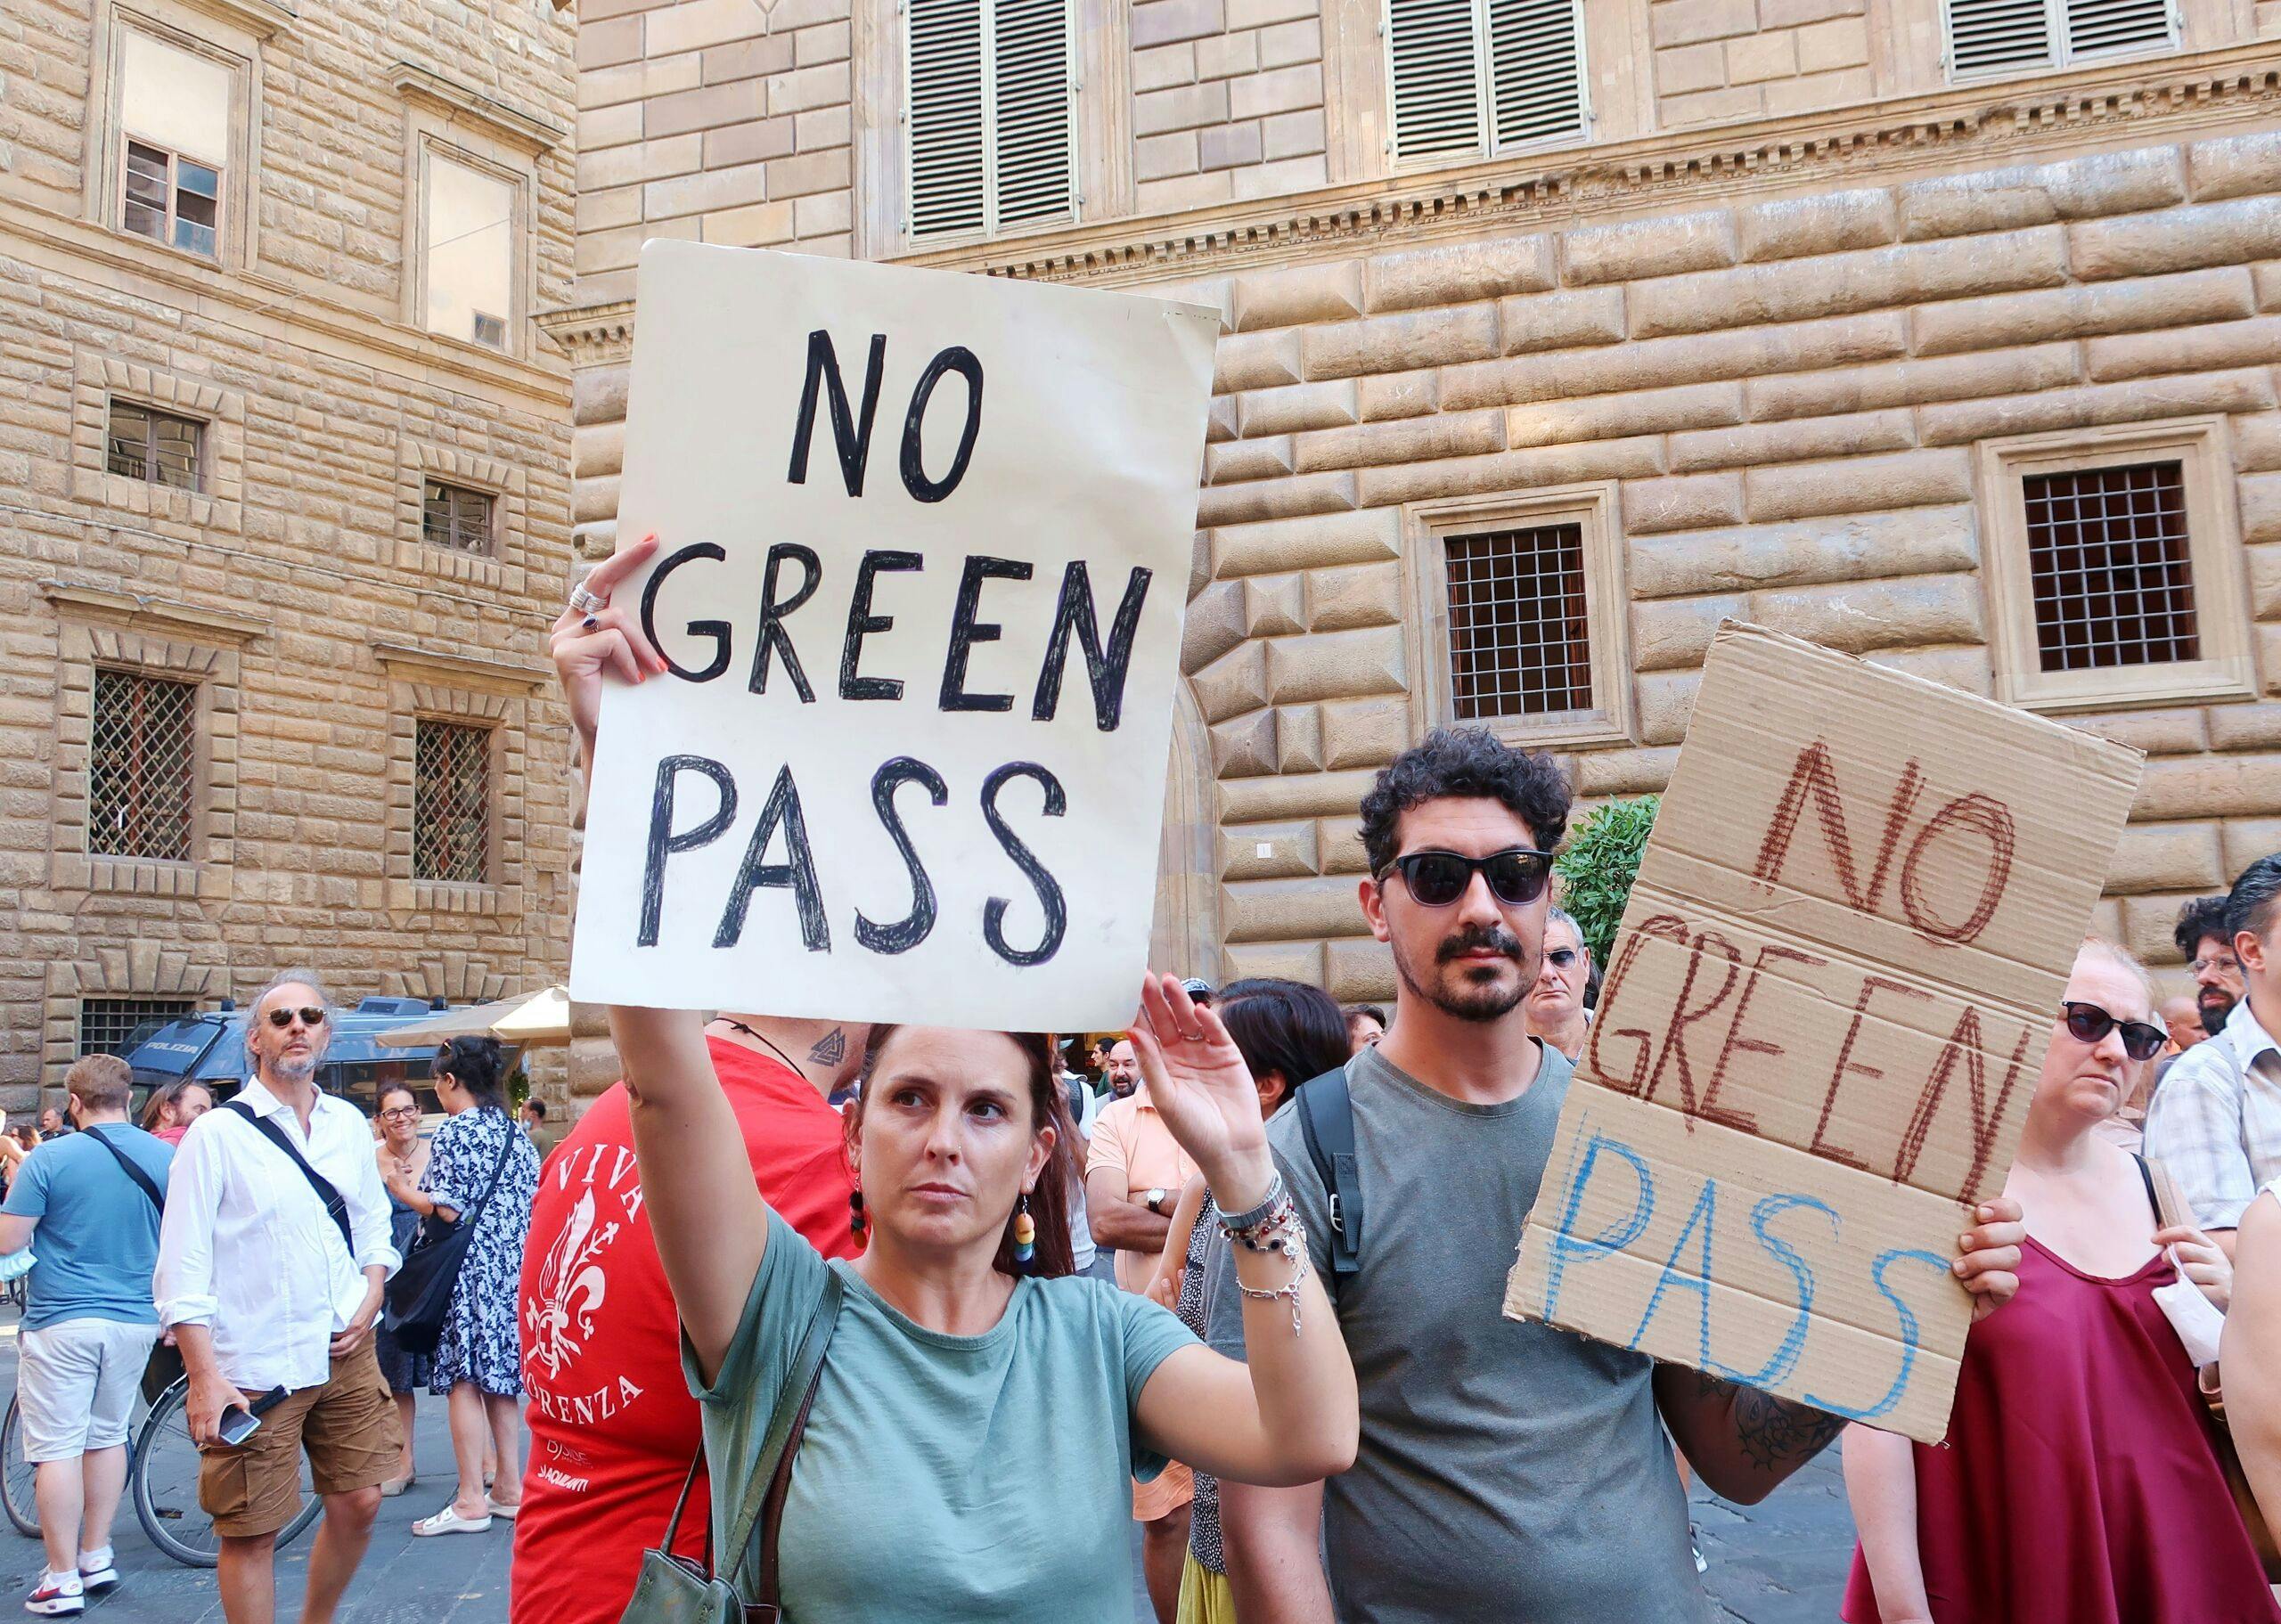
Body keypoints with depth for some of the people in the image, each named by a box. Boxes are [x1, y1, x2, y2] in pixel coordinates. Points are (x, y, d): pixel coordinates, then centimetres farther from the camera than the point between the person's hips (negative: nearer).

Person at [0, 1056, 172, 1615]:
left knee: (57, 1447, 3)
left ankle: (63, 1579, 6)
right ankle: (97, 1557, 25)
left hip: (62, 1321, -4)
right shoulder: (168, 1158, 0)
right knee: (108, 1435, 19)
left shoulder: (48, 1159, -11)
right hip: (138, 1319, 4)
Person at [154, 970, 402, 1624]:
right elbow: (183, 1267, -10)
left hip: (346, 1352, 5)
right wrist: (204, 1378, -15)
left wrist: (369, 1303, 0)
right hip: (254, 1368, -5)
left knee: (358, 1503, 10)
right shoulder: (217, 1134, -8)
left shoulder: (349, 1124, 8)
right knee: (253, 1532, 1)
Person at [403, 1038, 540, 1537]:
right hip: (512, 1267, 7)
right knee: (500, 1377, 13)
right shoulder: (515, 1133, 11)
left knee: (464, 1379, -3)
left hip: (469, 1268, -7)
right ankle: (510, 1488, 16)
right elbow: (534, 1202, 12)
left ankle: (471, 1500, -3)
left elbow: (446, 1210, -16)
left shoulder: (454, 1132, -10)